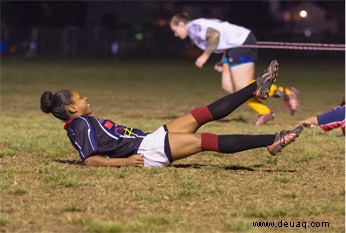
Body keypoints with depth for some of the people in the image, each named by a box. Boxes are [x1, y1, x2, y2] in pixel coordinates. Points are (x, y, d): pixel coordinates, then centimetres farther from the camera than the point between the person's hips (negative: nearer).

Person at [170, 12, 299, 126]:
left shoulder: (194, 27, -7)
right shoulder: (200, 25, 23)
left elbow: (215, 34, -24)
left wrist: (205, 55, -16)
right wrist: (223, 61, 18)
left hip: (241, 43, -10)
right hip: (235, 46, 10)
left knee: (243, 88, -11)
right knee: (228, 86, 6)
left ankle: (285, 93, -7)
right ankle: (264, 112, 6)